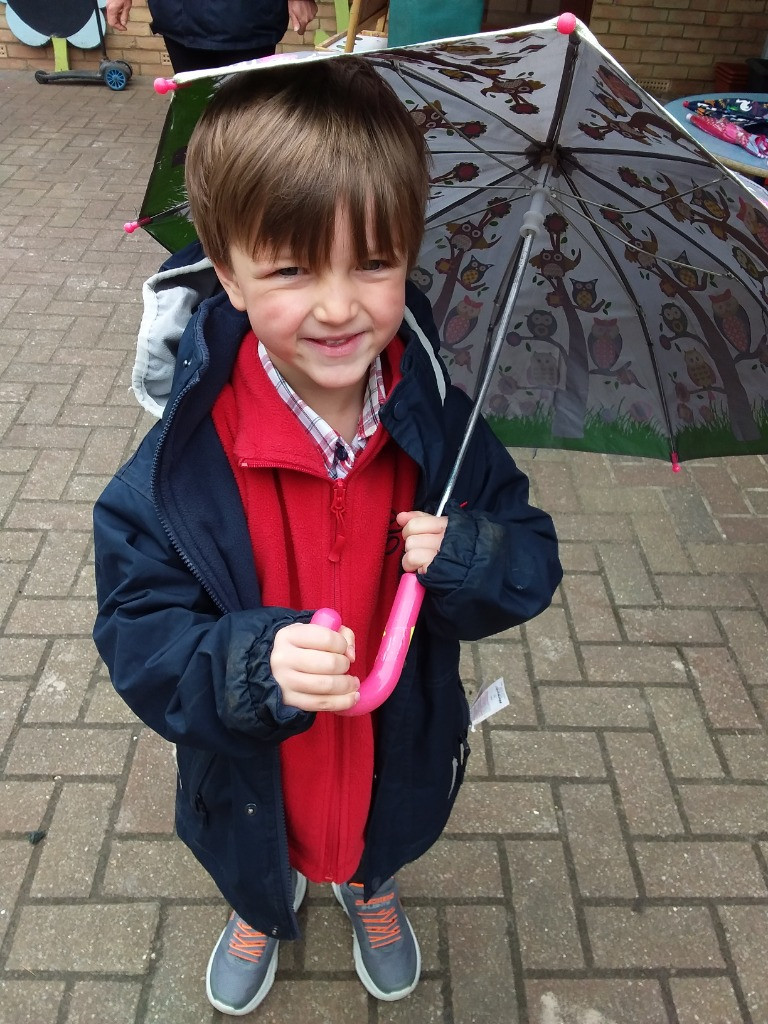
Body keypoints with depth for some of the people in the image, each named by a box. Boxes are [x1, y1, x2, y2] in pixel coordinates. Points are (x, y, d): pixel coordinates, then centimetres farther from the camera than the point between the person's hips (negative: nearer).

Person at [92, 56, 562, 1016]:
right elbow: (139, 631, -25)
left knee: (384, 837, 35)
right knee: (254, 861, 33)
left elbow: (532, 559, -12)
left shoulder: (441, 426, -23)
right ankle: (263, 908, 72)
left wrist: (472, 560, -35)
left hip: (401, 749, 2)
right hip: (250, 769, -1)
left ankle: (369, 886, 74)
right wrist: (252, 667, -44)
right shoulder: (187, 457, -30)